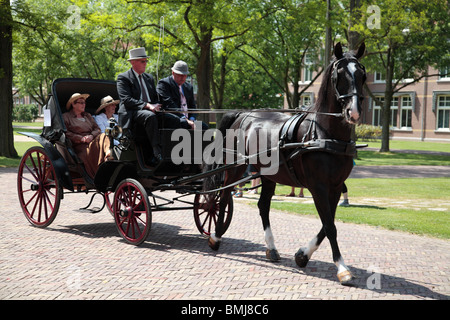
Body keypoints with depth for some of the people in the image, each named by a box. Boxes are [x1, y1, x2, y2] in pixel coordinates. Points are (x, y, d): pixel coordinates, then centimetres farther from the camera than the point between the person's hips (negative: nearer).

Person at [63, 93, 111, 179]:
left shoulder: (88, 115, 30)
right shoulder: (66, 117, 12)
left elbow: (97, 129, 18)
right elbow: (66, 134, -1)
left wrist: (91, 136, -5)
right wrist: (81, 138, -12)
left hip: (92, 141, 4)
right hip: (78, 146, -4)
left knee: (102, 137, -28)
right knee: (89, 152, -36)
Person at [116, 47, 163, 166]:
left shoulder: (149, 77, 24)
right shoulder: (123, 78, 2)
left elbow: (155, 98, 24)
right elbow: (126, 100, -11)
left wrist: (156, 106, -2)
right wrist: (147, 105, -22)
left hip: (150, 111, 6)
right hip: (131, 114, -6)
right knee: (150, 116, -37)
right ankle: (158, 154, -41)